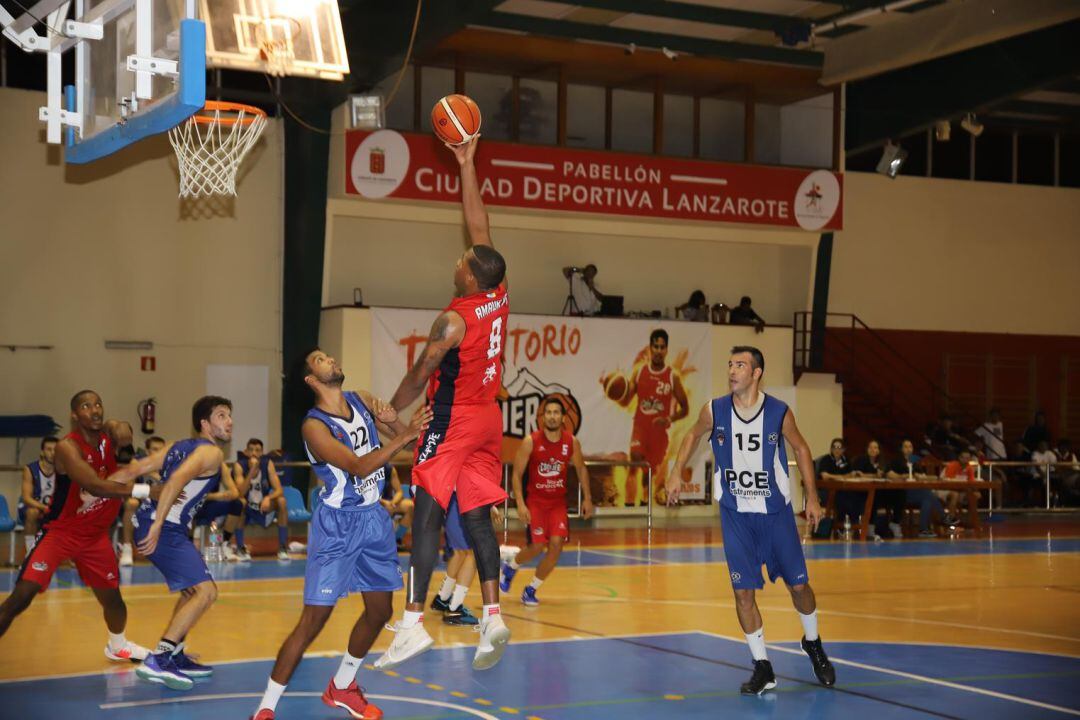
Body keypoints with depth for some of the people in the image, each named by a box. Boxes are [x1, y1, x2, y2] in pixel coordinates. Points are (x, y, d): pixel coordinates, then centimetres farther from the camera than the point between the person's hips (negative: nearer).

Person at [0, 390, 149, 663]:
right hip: (60, 531, -6)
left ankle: (118, 646, 44)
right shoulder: (67, 447, -26)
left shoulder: (109, 433, -5)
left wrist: (124, 430, -46)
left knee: (111, 595, 17)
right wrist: (147, 491, -44)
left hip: (96, 534, 6)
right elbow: (96, 486, -37)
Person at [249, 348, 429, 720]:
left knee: (380, 610, 13)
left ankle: (341, 688, 32)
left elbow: (408, 436, 5)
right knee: (314, 619, -9)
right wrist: (403, 436, -36)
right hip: (338, 523, -7)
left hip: (374, 517, 7)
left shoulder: (362, 400, 3)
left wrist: (394, 421, -16)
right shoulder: (314, 426, -17)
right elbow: (359, 466, -27)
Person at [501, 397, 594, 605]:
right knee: (538, 546, -10)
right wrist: (520, 504, -18)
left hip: (558, 502, 3)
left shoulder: (572, 442, -5)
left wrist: (587, 498, 10)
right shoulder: (530, 442, -14)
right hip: (535, 500, -3)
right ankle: (510, 567, 25)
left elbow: (581, 469, 12)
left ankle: (531, 589, 7)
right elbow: (517, 474, -10)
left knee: (556, 545, -12)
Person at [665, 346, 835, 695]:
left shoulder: (779, 413, -12)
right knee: (743, 591, -3)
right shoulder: (714, 411, -9)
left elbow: (801, 449, 3)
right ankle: (762, 668, 9)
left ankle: (812, 643, 34)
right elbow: (694, 435, 11)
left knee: (798, 584, 5)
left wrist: (812, 497, 2)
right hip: (735, 514, 1)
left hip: (776, 512, -1)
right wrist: (676, 473, 1)